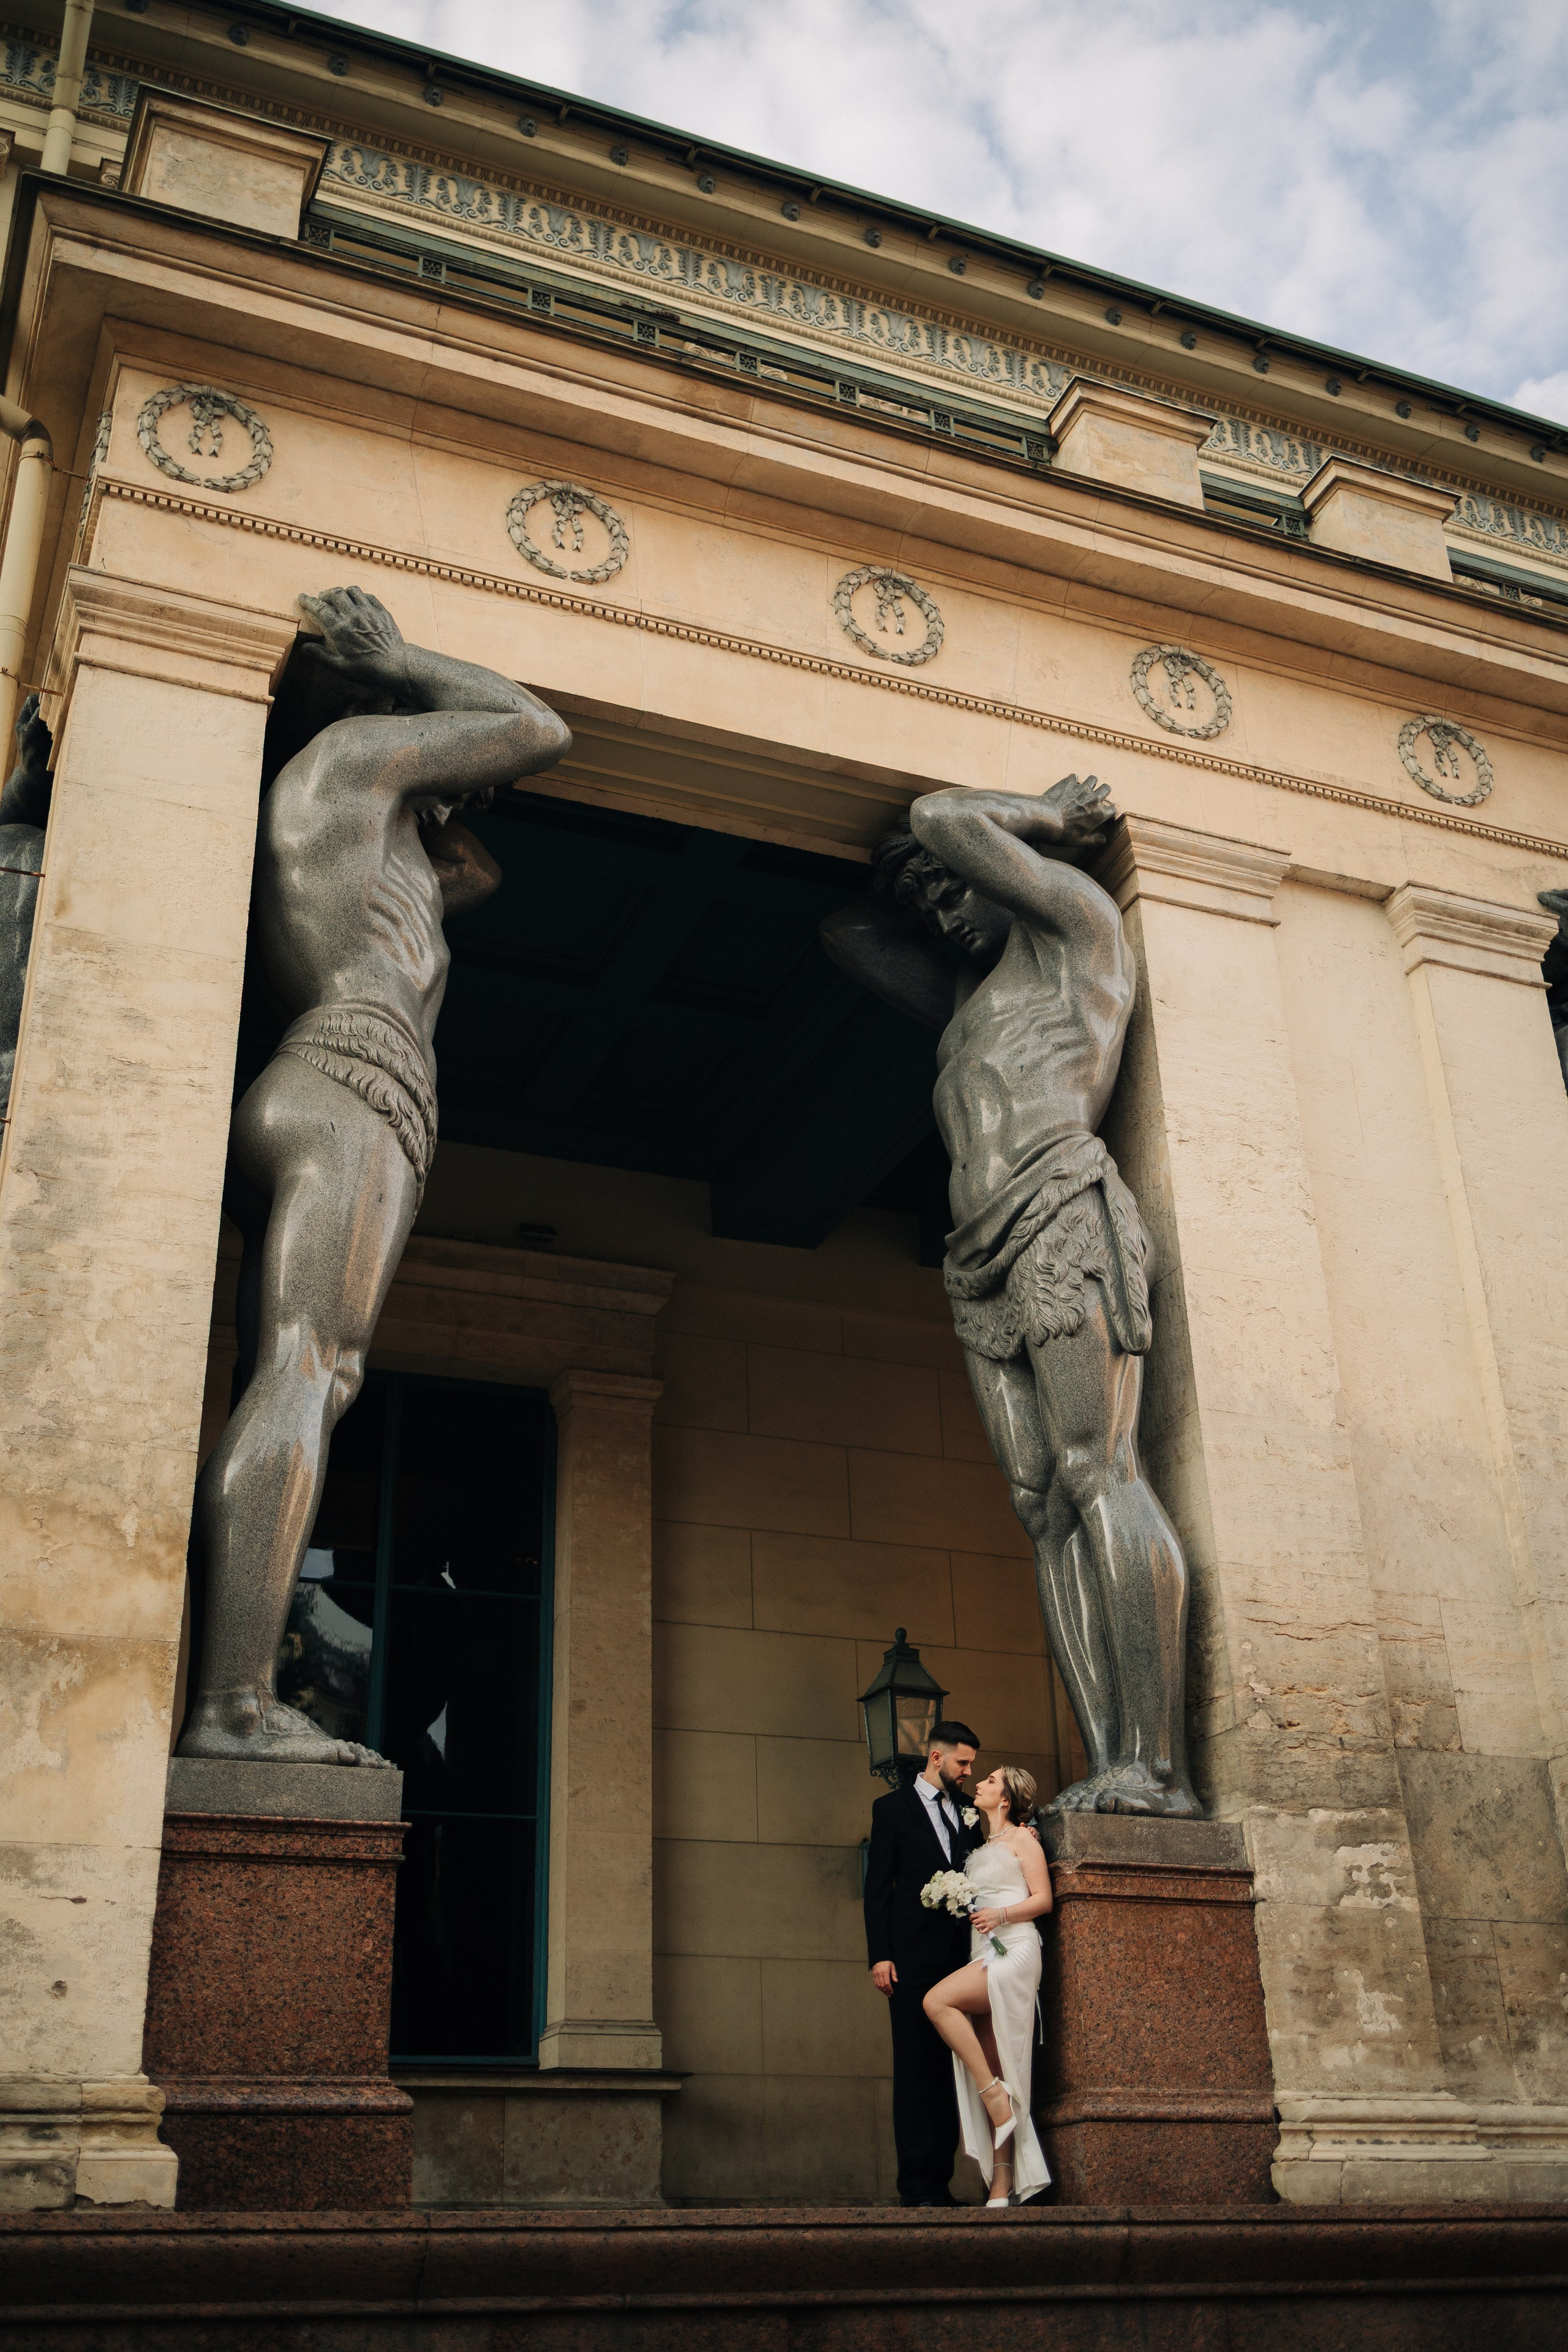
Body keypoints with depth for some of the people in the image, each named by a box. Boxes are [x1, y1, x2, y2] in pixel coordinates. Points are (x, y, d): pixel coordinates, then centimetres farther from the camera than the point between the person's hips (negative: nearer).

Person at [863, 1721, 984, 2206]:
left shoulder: (968, 1810, 16)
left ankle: (940, 2179, 11)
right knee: (915, 2070, -3)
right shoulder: (893, 1807, 3)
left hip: (960, 1956, 5)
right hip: (914, 1958, -4)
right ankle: (915, 2184, -1)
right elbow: (878, 1887, -1)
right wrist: (879, 1956, -9)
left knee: (951, 2070, 6)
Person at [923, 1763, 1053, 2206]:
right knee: (990, 2070, -2)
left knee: (938, 2001, -28)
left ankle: (994, 2090, -18)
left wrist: (1001, 1914, -16)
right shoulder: (981, 1848, 24)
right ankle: (1002, 2188, -4)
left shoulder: (1021, 1838, 5)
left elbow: (1043, 1899, -2)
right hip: (982, 1955, 7)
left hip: (1014, 1950, -7)